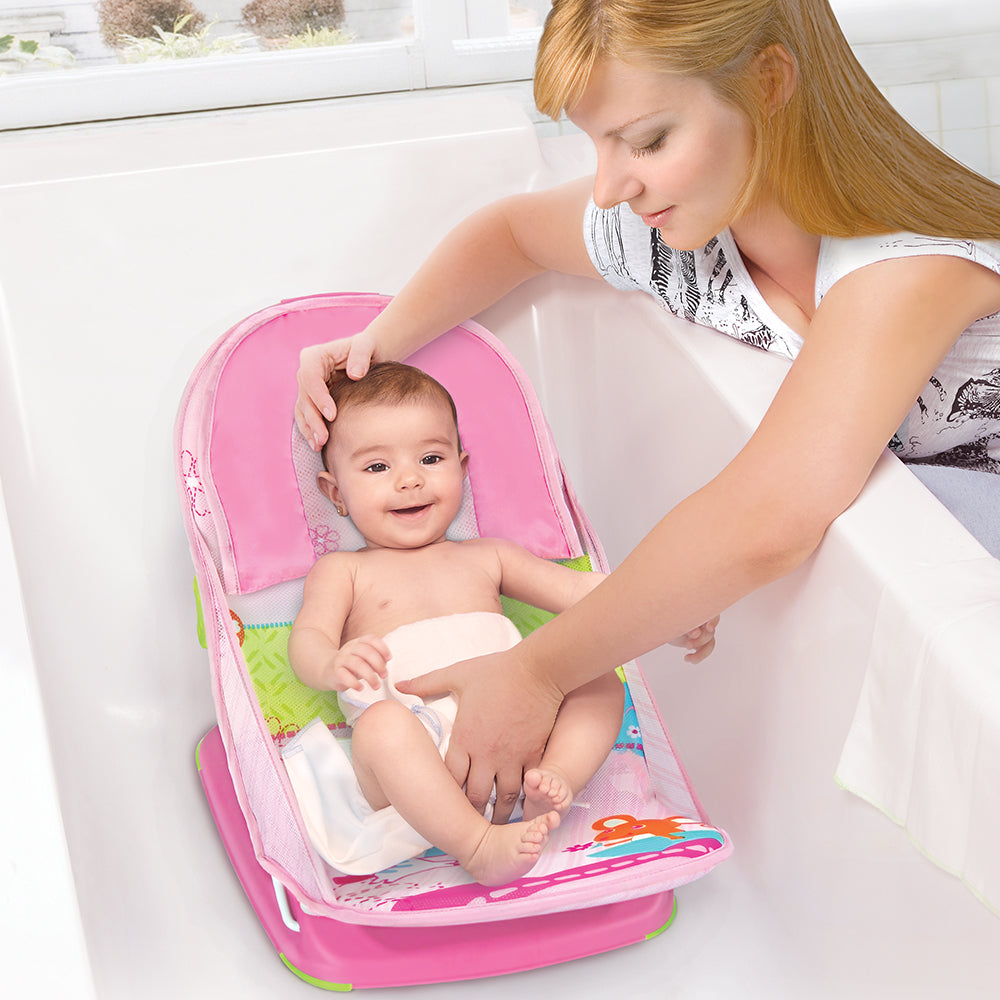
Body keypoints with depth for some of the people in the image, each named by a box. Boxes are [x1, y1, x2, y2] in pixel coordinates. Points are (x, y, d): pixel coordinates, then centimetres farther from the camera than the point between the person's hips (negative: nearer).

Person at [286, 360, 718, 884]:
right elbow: (307, 638, 3)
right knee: (381, 723, -36)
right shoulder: (341, 571, 19)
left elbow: (580, 590, 20)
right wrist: (332, 665, -24)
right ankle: (478, 845, -40)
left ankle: (554, 781, -31)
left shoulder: (486, 557, 27)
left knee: (601, 682, -11)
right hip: (417, 753, -4)